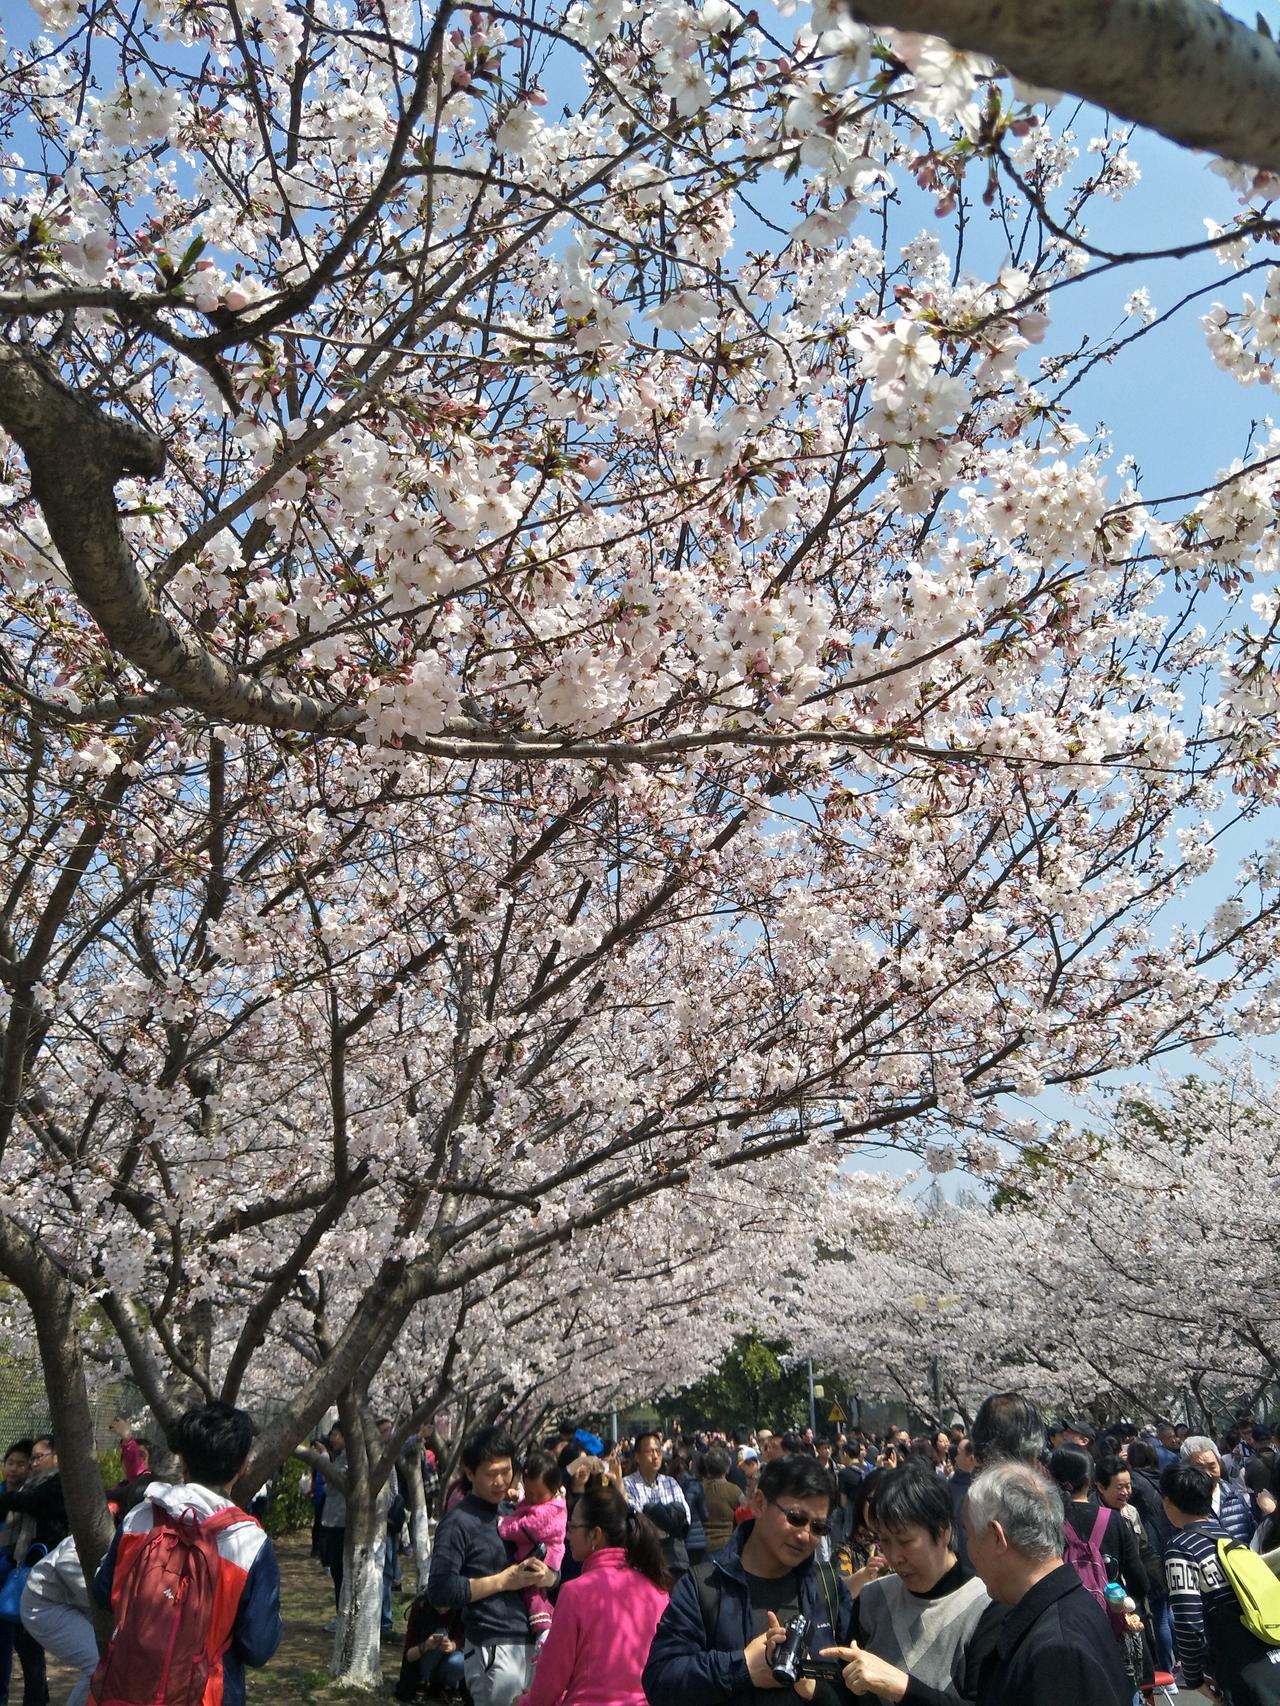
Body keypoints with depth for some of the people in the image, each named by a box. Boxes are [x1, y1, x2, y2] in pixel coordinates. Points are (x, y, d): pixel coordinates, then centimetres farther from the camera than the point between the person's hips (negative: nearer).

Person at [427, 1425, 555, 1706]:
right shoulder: (459, 1523, -9)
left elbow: (555, 1569, 20)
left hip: (532, 1644, 7)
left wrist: (546, 1576, -4)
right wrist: (503, 1581, -17)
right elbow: (440, 1592, -18)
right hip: (492, 1652, -7)